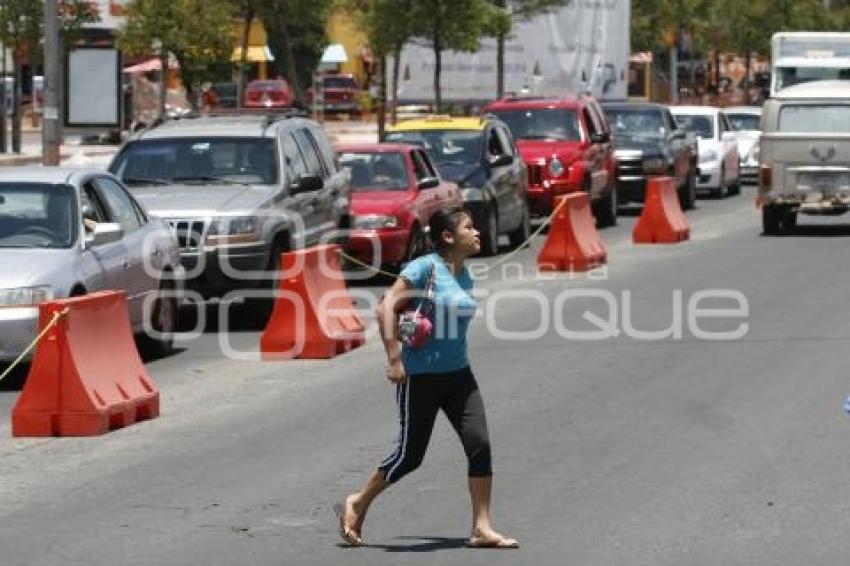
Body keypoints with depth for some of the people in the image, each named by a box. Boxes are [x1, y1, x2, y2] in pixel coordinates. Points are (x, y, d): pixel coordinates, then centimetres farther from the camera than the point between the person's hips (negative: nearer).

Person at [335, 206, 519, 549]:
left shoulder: (464, 276, 9)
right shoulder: (426, 267, -14)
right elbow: (387, 308, -19)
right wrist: (394, 359, -22)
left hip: (457, 374, 7)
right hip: (420, 376, -7)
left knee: (480, 444, -6)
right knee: (410, 455, 0)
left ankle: (482, 529, -2)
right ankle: (356, 505, 22)